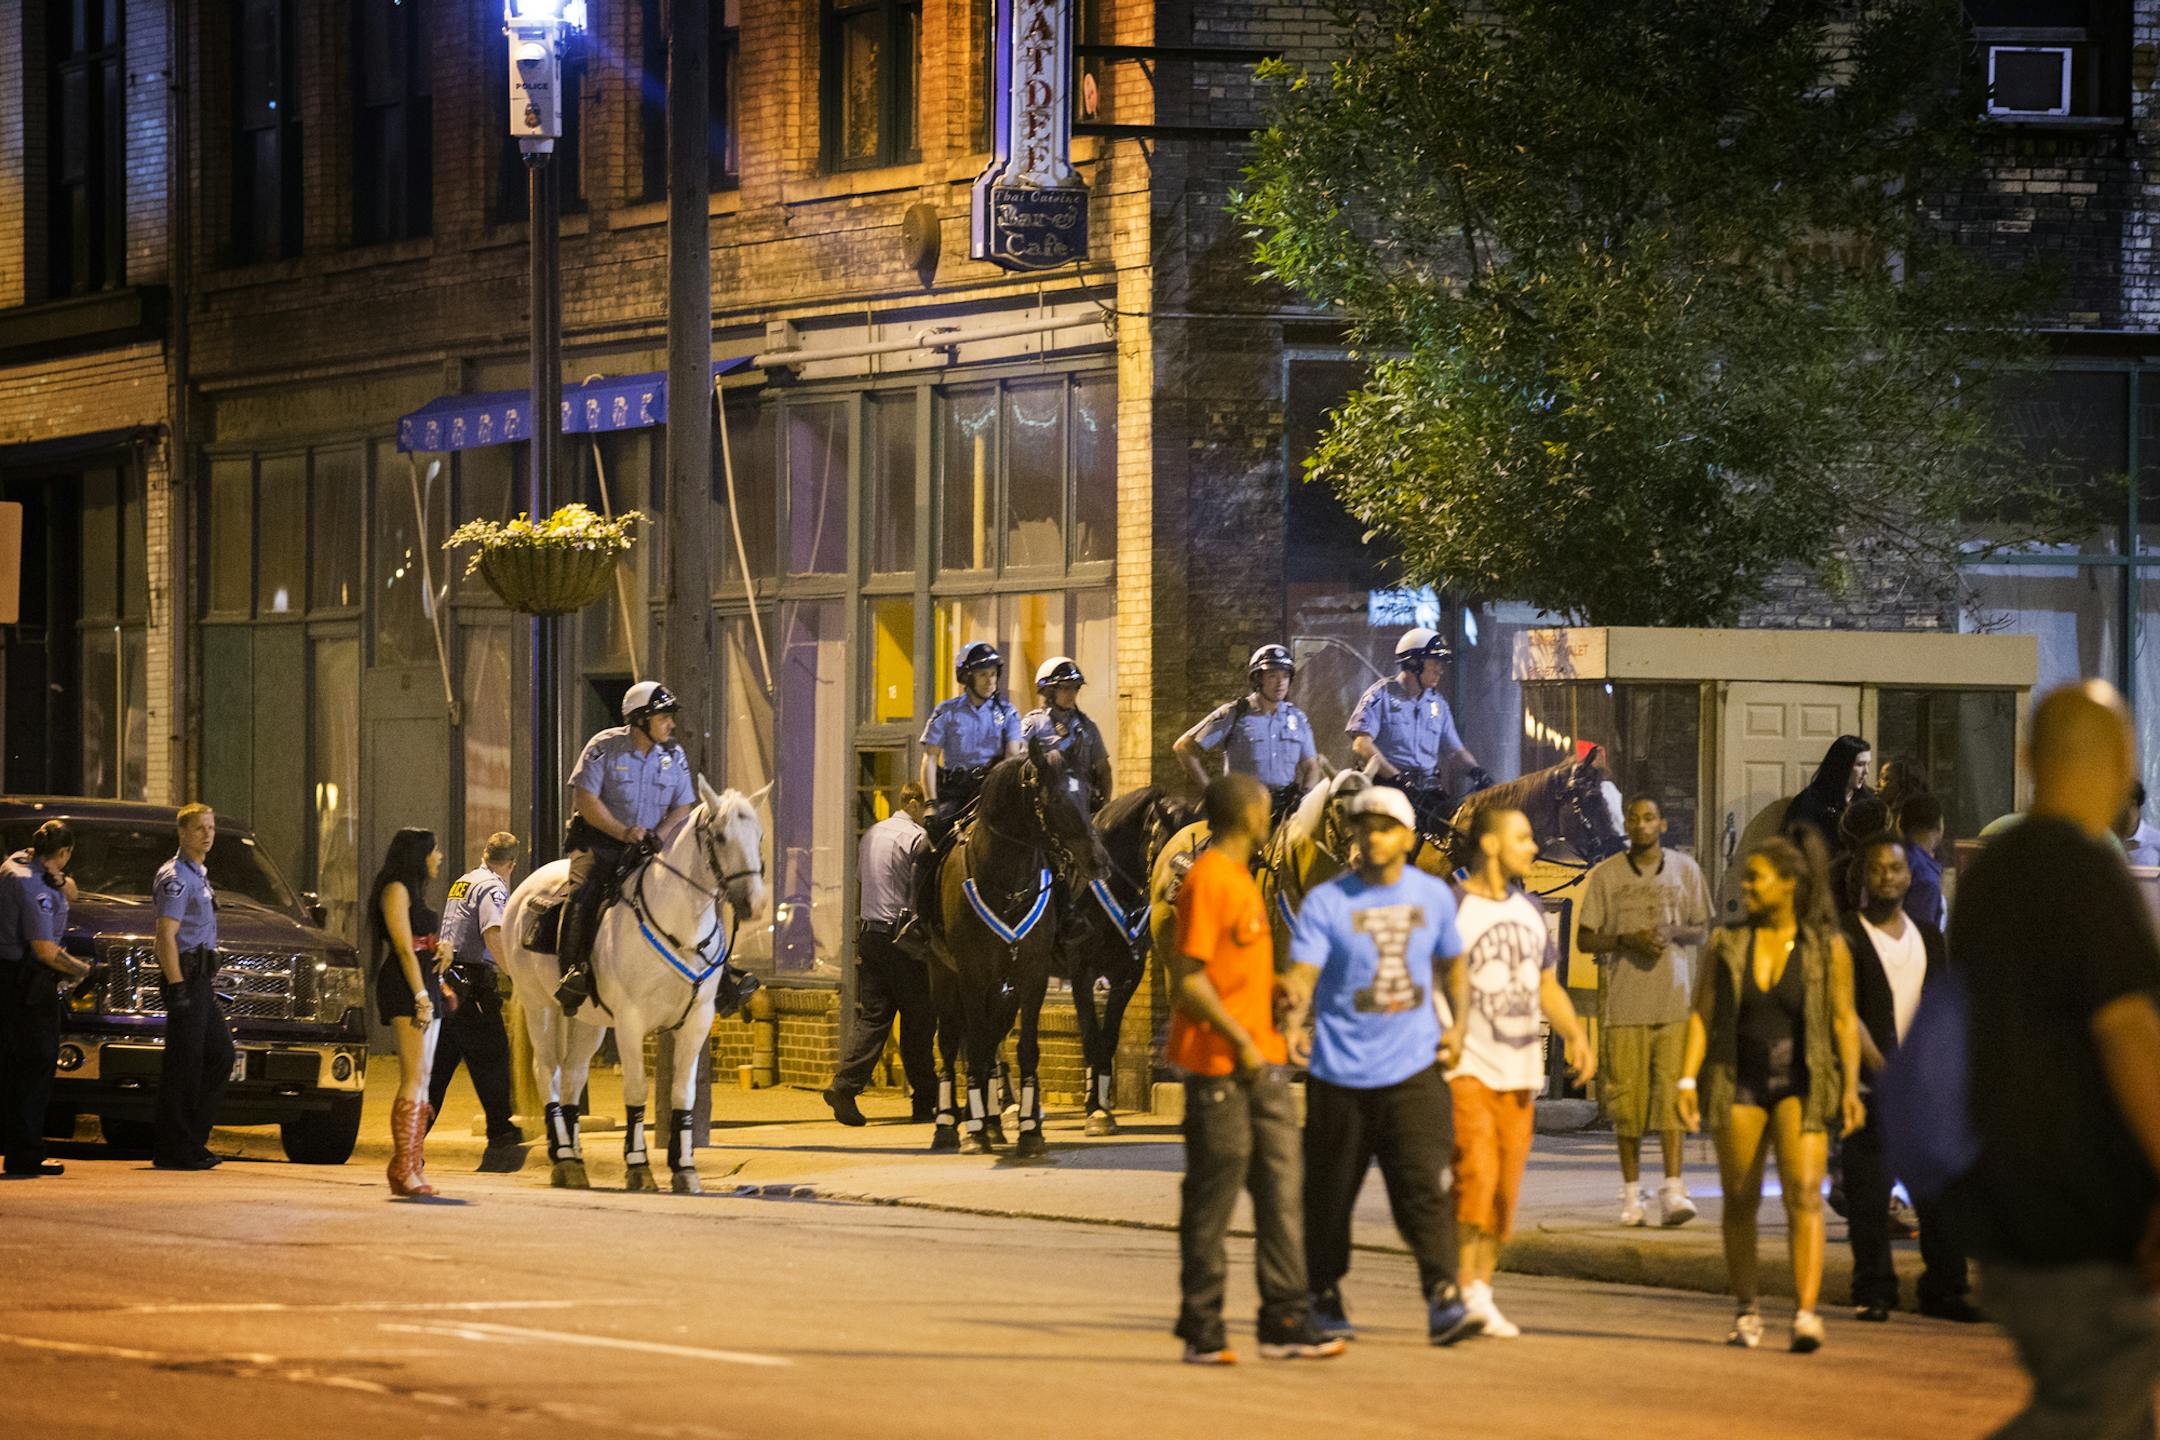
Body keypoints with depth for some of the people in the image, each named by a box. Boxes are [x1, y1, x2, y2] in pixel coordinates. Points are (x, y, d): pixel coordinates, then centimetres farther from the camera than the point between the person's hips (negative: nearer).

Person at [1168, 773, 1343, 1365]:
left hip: (1261, 1063, 9)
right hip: (1219, 1065, -9)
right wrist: (1239, 1040, -22)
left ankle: (1285, 1322, 5)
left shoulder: (1240, 880, 18)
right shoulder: (1206, 881, -13)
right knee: (1213, 1196, -3)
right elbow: (1186, 979, -18)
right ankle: (1202, 1332, 3)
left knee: (1281, 1191, 4)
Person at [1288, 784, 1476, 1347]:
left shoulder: (1433, 897, 7)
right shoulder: (1326, 902, -5)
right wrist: (1293, 1012, -36)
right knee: (1330, 1192, 8)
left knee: (1425, 1186, -12)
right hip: (1340, 1071, -1)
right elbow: (1302, 973, -15)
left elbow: (1452, 961, 23)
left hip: (1413, 1070, 1)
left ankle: (1444, 1302, -16)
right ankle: (1324, 1299, 25)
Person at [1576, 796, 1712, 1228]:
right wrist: (1626, 939, -13)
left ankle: (1673, 1189, -13)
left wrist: (1673, 933, -8)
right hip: (1624, 1001, 0)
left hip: (1675, 1001, 0)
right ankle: (1631, 1193, 12)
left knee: (1672, 1095, -10)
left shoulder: (1686, 870, 9)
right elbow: (1584, 939, 5)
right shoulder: (1605, 875, 5)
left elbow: (1703, 931, 14)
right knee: (1627, 1099, 2)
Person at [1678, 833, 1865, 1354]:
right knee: (1740, 1200, 7)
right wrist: (1687, 1080, -4)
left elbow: (1844, 1019, 0)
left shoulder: (1827, 947, -1)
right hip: (1739, 1084, 3)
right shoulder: (1727, 945, 4)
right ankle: (1745, 1311, 22)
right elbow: (1701, 1014, 4)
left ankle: (1805, 1313, -21)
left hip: (1801, 1085, -3)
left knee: (1804, 1193, -16)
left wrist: (1850, 1087, -7)